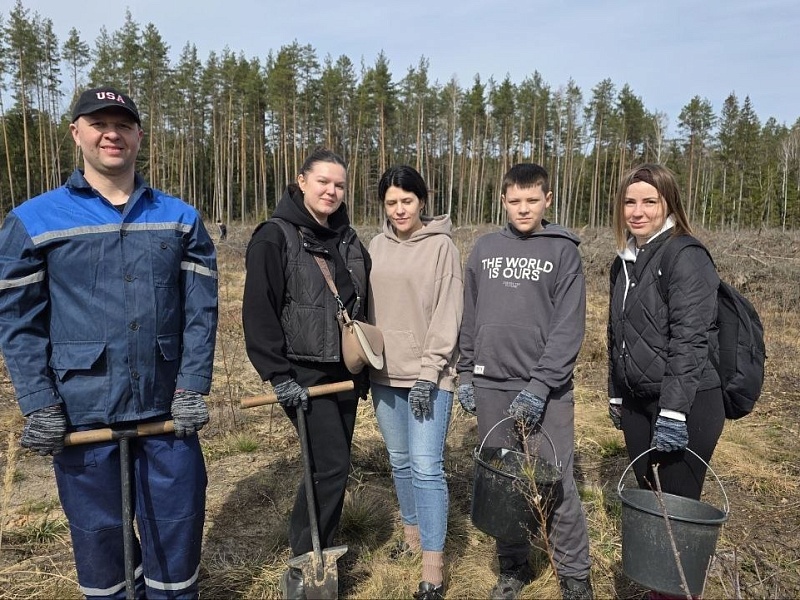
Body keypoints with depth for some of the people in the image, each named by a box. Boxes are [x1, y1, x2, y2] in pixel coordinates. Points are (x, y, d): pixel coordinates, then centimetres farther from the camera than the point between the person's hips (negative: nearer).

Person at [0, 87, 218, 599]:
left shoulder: (180, 218, 6)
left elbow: (201, 310, 1)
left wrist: (193, 389, -6)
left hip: (167, 408, 2)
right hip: (82, 414, -1)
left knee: (178, 530, 12)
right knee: (98, 534, 14)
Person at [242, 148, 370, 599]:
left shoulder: (349, 240, 10)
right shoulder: (275, 237, -10)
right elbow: (259, 313, -15)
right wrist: (278, 375, -18)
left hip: (345, 373, 7)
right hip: (304, 374, -6)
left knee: (330, 467, 13)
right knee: (333, 467, -9)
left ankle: (315, 550, 32)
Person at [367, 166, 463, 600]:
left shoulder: (441, 245, -6)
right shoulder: (377, 245, 9)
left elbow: (448, 314, -10)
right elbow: (370, 305, 12)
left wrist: (428, 372, -15)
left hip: (428, 375, -5)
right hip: (384, 372, 5)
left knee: (426, 465, -7)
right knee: (400, 459, 16)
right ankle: (412, 531, 35)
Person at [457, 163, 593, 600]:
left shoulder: (563, 251, -2)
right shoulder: (485, 249, 9)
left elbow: (569, 326, -8)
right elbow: (469, 317, 12)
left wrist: (540, 384, -15)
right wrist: (466, 374, 6)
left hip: (545, 389, -3)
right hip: (490, 387, 4)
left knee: (556, 486, 0)